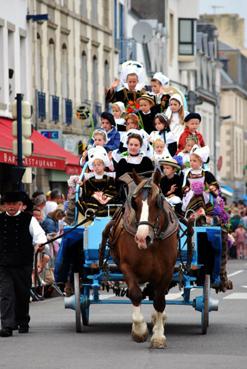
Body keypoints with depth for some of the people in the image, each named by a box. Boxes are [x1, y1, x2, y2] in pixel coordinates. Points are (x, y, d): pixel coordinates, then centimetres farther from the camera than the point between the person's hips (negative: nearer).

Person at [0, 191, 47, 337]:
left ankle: (22, 322, 29)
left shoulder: (29, 220, 3)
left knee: (23, 294, 11)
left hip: (24, 265, 0)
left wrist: (40, 243, -25)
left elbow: (39, 234, -5)